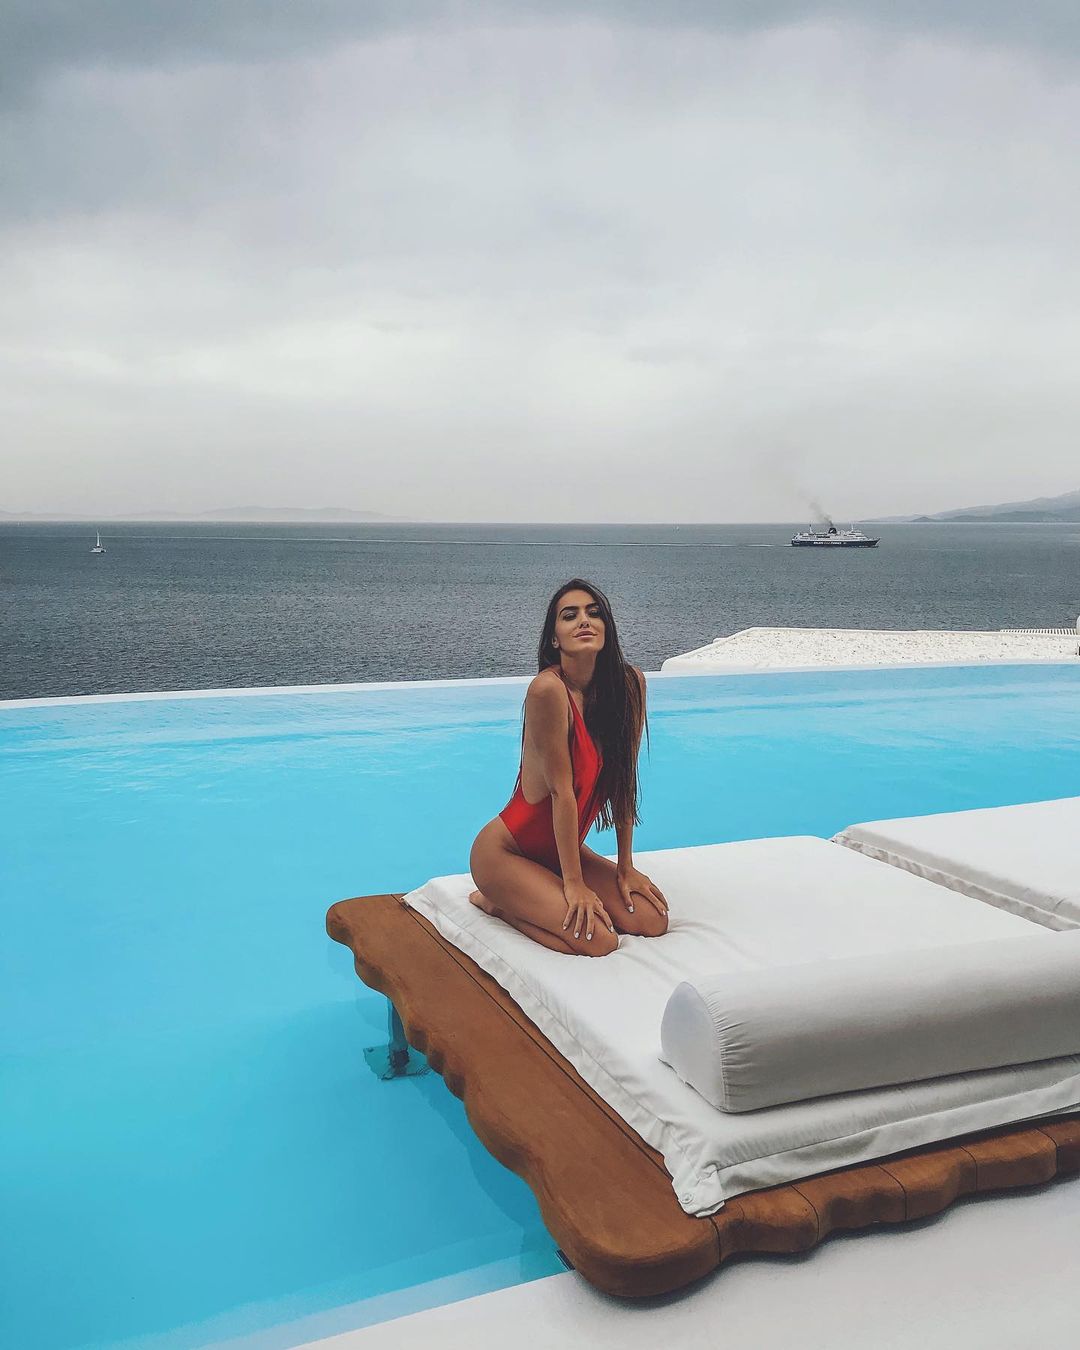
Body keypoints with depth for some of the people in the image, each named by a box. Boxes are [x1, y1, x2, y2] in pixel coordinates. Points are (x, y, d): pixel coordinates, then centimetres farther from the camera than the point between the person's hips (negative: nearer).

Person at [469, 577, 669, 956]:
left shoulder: (630, 683, -6)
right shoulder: (549, 689, -25)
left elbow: (624, 779, 0)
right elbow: (561, 791, -23)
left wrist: (625, 866, 2)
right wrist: (574, 883, -18)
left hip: (563, 848, 7)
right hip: (507, 851, -7)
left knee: (653, 921, -4)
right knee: (599, 941, -20)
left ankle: (521, 897, 14)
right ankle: (498, 901, 6)